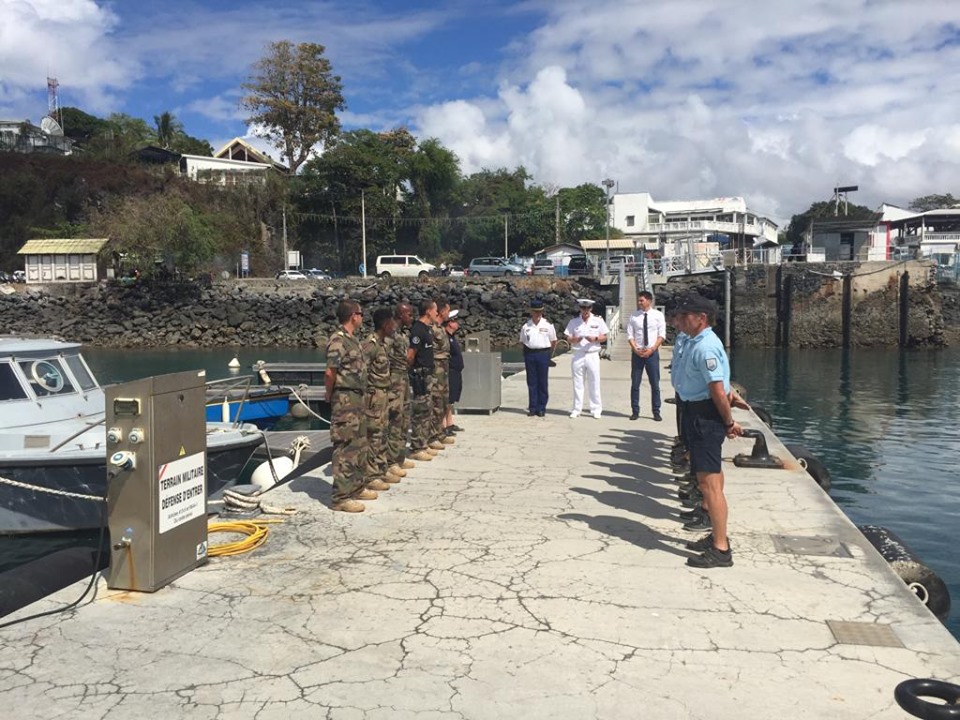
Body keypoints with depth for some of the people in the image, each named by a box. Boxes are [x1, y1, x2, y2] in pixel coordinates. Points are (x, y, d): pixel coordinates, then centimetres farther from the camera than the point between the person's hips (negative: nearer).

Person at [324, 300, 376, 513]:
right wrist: (330, 397, -8)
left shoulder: (353, 339, 14)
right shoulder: (338, 341, -16)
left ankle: (355, 487, 29)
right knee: (345, 448, -7)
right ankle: (341, 497, -2)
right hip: (345, 399, -10)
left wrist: (360, 396, 10)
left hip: (356, 398, 10)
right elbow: (330, 373, -20)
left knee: (359, 445, 17)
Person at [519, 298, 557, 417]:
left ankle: (541, 408, 8)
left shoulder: (548, 325, 2)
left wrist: (548, 353, 8)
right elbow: (522, 341, 14)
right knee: (531, 382, 4)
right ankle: (532, 408, 10)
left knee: (542, 382, 1)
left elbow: (553, 341, 9)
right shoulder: (526, 326, 6)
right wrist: (526, 351, 6)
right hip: (529, 354, 2)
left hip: (543, 354, -2)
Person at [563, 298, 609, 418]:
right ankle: (576, 409, 9)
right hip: (578, 355, 1)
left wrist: (595, 338, -14)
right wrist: (575, 339, -16)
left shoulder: (598, 321, 5)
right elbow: (568, 338, 6)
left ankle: (596, 410, 6)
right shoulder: (573, 322, 7)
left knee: (594, 383, 0)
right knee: (577, 383, 4)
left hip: (592, 355, -1)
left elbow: (604, 337, 6)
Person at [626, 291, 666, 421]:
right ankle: (635, 411, 11)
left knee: (655, 384, 3)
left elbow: (662, 335, -2)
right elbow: (630, 335, 2)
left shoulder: (658, 315, 1)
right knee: (635, 383, 3)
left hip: (652, 352, -1)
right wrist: (636, 349, -12)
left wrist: (652, 349, -12)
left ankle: (656, 412, 11)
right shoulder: (633, 316, 3)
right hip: (637, 353, 1)